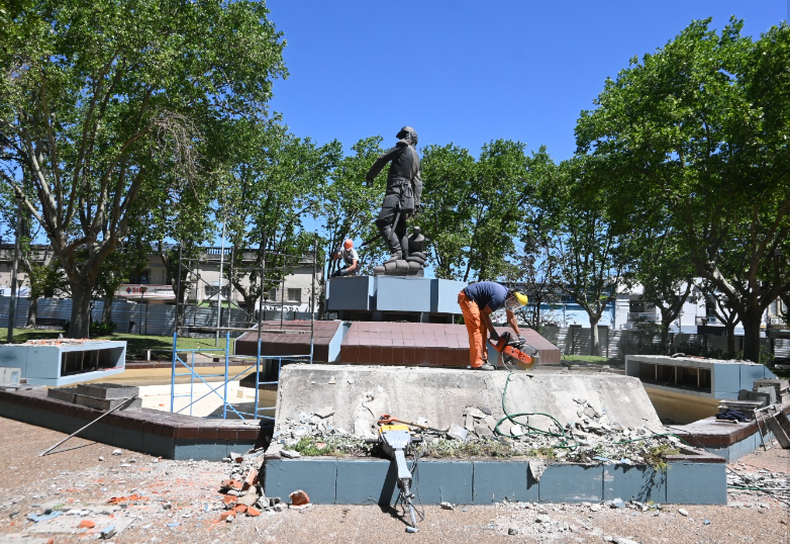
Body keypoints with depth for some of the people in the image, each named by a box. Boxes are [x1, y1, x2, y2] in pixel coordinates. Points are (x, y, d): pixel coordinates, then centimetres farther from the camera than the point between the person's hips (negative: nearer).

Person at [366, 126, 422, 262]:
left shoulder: (403, 147, 4)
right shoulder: (416, 157, 28)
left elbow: (383, 158, 0)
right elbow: (418, 182, 23)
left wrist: (370, 175, 11)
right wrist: (416, 202, 20)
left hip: (397, 191, -9)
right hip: (408, 196, 9)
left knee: (382, 222, -19)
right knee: (400, 228, 9)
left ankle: (396, 251, -29)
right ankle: (405, 258, 3)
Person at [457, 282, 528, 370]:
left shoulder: (507, 294, 4)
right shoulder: (499, 297, -27)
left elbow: (511, 318, 15)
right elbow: (484, 313, -17)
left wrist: (519, 335, 17)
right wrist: (493, 331, -9)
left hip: (474, 300, 11)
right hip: (467, 298, -11)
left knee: (482, 328, 8)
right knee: (477, 328, -15)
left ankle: (483, 359, 9)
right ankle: (477, 363, -16)